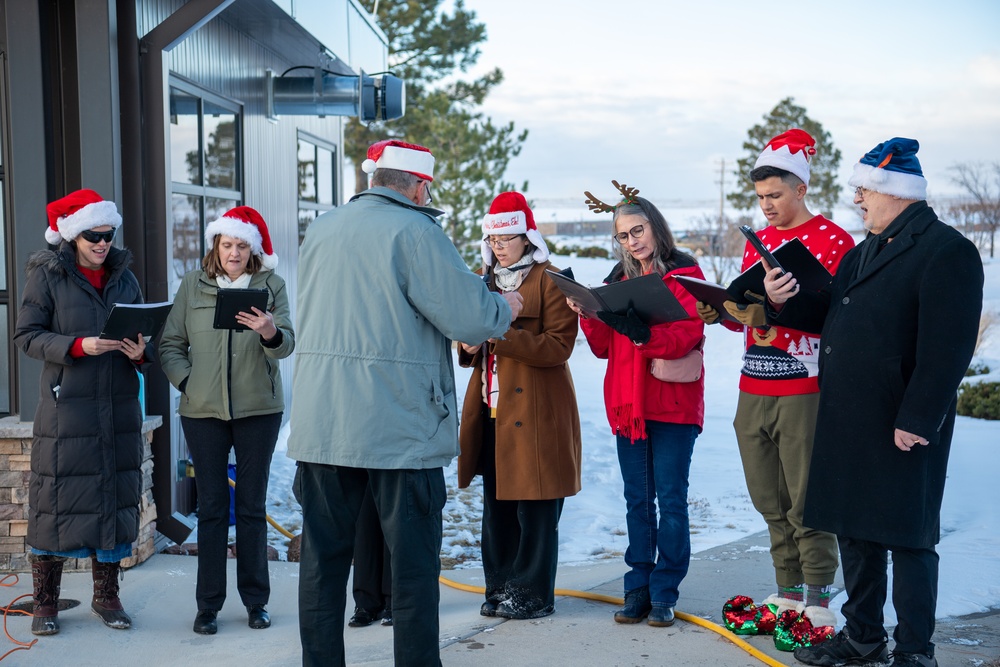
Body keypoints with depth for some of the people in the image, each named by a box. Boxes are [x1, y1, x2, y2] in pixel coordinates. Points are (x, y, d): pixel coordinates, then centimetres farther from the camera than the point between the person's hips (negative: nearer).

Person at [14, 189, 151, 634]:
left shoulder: (124, 276, 11)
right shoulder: (47, 275, -1)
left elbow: (145, 335, 15)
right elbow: (26, 335, -6)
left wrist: (141, 352, -8)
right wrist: (79, 346, -19)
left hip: (119, 409, 4)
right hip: (66, 408, -4)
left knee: (115, 498, 7)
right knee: (56, 501, -2)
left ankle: (106, 597, 20)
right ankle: (45, 604, 11)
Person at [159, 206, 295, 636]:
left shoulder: (271, 285, 2)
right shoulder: (193, 284, 5)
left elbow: (286, 343, -10)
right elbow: (171, 343, 6)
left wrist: (270, 331, -31)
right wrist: (186, 381, -9)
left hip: (258, 408, 0)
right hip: (203, 410, 1)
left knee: (252, 506, 7)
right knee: (211, 507, 4)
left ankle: (256, 600, 17)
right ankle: (208, 604, 12)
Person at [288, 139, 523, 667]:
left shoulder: (319, 230, 11)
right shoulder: (415, 230, -10)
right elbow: (469, 316, -14)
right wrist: (506, 307, 8)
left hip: (320, 425, 6)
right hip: (400, 429, -5)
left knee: (323, 555, 13)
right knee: (413, 559, 5)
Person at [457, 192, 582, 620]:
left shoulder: (549, 281, -6)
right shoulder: (486, 280, 16)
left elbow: (559, 345, -14)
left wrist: (502, 335, -23)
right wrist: (469, 347, 0)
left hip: (535, 413, -7)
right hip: (491, 411, 7)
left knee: (534, 509, -1)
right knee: (496, 506, 11)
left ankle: (533, 594, 10)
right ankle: (500, 588, 21)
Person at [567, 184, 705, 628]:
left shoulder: (685, 274, -2)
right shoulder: (618, 279, 14)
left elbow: (688, 336, -16)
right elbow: (603, 347, 10)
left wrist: (642, 333, -31)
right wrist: (588, 315, -8)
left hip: (673, 403, -5)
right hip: (626, 403, 5)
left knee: (671, 498, -2)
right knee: (637, 499, 9)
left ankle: (664, 592, 5)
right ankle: (638, 588, 15)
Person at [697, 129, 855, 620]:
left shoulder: (833, 241, -5)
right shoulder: (758, 240, 17)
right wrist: (720, 312, 1)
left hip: (805, 390, -6)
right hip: (754, 390, 7)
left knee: (806, 502, -3)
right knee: (770, 502, 11)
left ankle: (818, 600, 8)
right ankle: (788, 592, 21)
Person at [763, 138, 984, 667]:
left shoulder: (946, 251, -12)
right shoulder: (864, 251, 17)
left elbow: (947, 349, -19)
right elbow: (826, 315, 22)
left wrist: (917, 420, -22)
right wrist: (785, 300, 2)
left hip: (901, 430, -9)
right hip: (846, 421, 9)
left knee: (907, 538, 2)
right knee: (853, 530, 17)